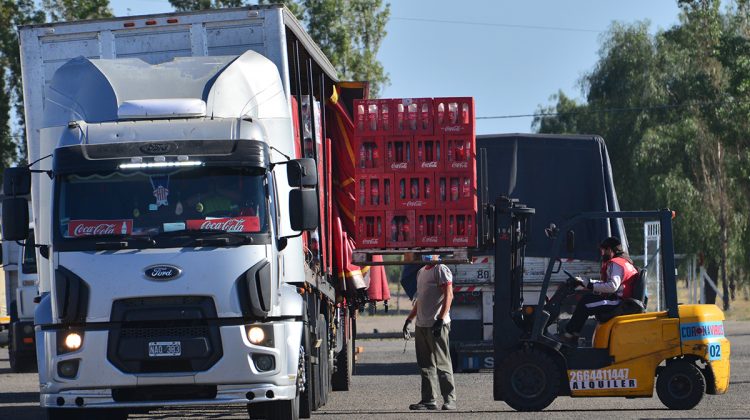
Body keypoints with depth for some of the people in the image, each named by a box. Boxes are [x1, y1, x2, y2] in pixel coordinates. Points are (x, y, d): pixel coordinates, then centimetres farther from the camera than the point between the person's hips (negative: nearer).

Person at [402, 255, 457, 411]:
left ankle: (450, 399, -6)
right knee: (425, 365, 8)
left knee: (442, 363, -8)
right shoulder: (421, 272, 20)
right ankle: (429, 399, 11)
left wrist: (441, 319, -22)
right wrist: (409, 319, 23)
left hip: (437, 325, -9)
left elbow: (449, 296, -14)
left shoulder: (441, 270, -7)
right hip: (421, 325, 9)